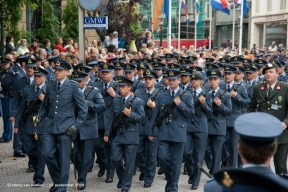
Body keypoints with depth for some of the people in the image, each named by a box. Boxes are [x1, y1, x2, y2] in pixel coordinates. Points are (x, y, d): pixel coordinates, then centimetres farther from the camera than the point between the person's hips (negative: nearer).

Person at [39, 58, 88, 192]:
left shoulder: (73, 86, -4)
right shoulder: (50, 86, 9)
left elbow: (83, 108, -4)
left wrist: (76, 125, -9)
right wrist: (39, 118, 2)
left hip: (65, 128, -4)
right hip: (50, 126, 4)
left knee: (63, 158, 1)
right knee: (47, 154, -1)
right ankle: (57, 180, 22)